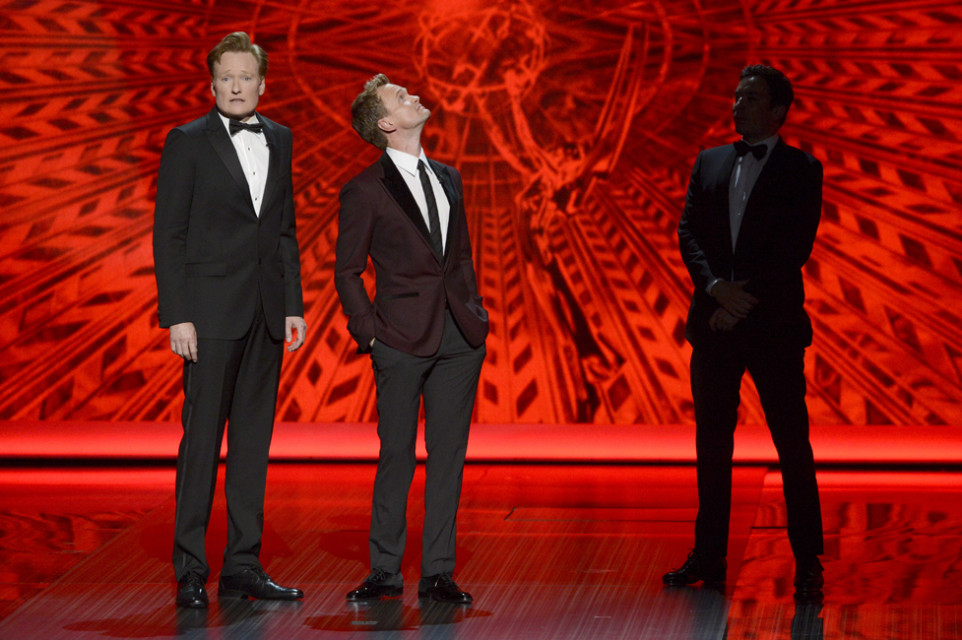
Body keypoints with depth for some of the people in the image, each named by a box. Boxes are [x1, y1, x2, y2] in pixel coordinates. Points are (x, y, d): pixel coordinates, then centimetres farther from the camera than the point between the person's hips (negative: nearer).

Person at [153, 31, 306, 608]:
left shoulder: (280, 140, 12)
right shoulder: (188, 142, -3)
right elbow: (168, 235, -6)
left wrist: (294, 305, 9)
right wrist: (177, 316, -12)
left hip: (267, 313, 5)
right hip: (212, 311, -5)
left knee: (254, 438, 7)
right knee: (203, 436, -4)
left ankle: (243, 565, 13)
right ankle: (190, 570, 2)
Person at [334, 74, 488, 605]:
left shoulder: (449, 179, 14)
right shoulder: (364, 191, -3)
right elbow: (347, 271, 0)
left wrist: (473, 310, 10)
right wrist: (369, 334, -7)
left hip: (459, 339, 5)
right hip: (403, 339, -5)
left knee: (448, 456, 5)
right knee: (397, 456, 0)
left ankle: (438, 572, 11)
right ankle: (385, 571, 12)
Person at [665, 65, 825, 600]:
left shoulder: (801, 169, 1)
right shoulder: (710, 163, 14)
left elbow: (796, 248, -8)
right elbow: (688, 232, 5)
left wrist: (744, 301, -13)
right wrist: (716, 287, -12)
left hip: (774, 324, -4)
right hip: (714, 323, 4)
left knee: (793, 444, -3)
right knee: (712, 442, 8)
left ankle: (808, 563, 2)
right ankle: (709, 557, 15)